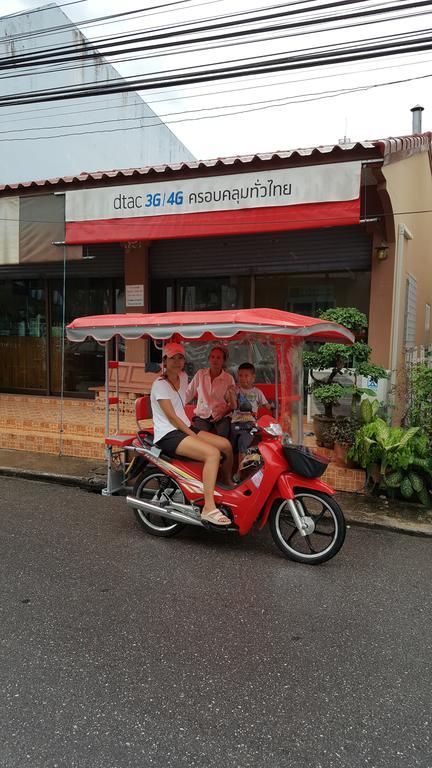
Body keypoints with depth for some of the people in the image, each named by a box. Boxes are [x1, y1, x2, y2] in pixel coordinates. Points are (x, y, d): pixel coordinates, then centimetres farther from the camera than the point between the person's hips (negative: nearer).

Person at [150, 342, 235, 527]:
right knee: (212, 453, -28)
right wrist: (193, 435, -18)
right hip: (168, 435, -8)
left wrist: (192, 428, 12)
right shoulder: (160, 384, -11)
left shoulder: (183, 377, 14)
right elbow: (171, 416, -16)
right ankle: (208, 508, -30)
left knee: (226, 445, -2)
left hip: (185, 428, 8)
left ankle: (228, 485, 20)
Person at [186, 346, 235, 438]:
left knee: (222, 436, -28)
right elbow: (188, 393, 12)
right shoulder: (200, 373, 10)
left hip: (221, 417, -1)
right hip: (202, 415, 1)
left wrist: (224, 412, -13)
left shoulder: (229, 379, 5)